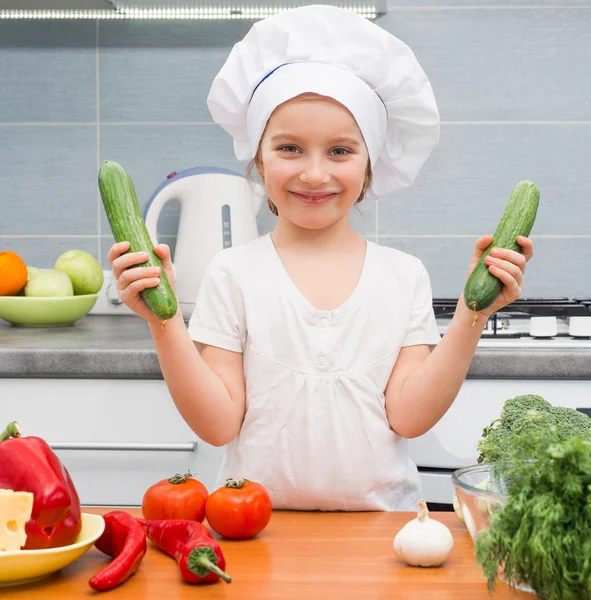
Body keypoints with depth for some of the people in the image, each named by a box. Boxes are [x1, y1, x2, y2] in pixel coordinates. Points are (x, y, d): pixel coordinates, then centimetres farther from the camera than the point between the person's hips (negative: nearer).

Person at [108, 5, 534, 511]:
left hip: (380, 519, 2)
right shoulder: (234, 274, 1)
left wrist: (471, 316, -8)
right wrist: (164, 320, -13)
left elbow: (409, 416, -2)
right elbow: (218, 424, -3)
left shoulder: (403, 275, 4)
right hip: (259, 523, -1)